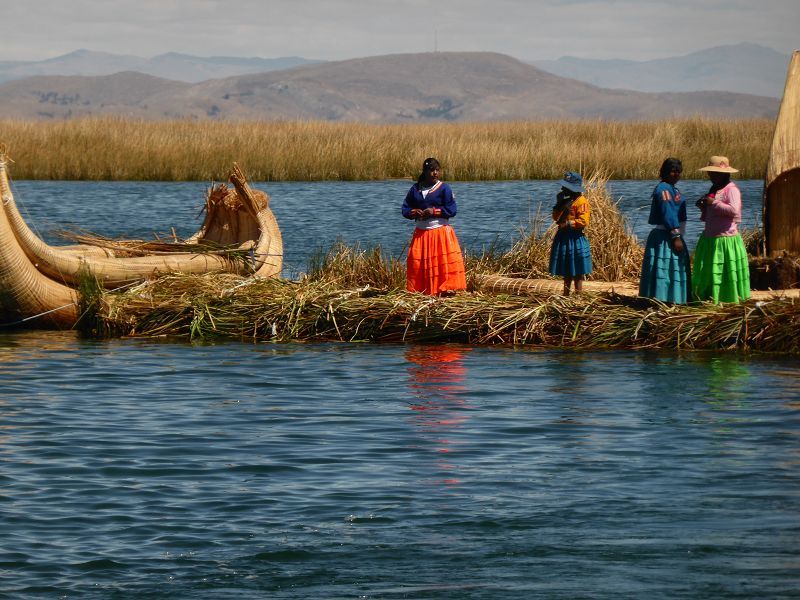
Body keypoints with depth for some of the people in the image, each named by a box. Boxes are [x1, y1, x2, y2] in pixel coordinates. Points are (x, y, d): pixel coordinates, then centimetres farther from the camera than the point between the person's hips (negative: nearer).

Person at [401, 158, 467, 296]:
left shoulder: (444, 188, 0)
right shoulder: (415, 189, 10)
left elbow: (451, 210, -6)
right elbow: (405, 209, 11)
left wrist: (435, 211, -15)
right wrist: (414, 212, -9)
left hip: (441, 231, -3)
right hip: (421, 232, 3)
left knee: (444, 263, -12)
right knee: (416, 262, -1)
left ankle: (447, 288, -10)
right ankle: (421, 290, 6)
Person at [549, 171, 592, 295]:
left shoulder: (581, 202, -12)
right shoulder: (565, 200, 14)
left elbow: (583, 221, -20)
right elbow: (555, 217, 12)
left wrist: (568, 224, -21)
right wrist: (559, 205, -3)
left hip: (575, 238, -8)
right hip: (563, 237, 8)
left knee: (577, 273, -3)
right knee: (566, 272, 15)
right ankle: (565, 295, 22)